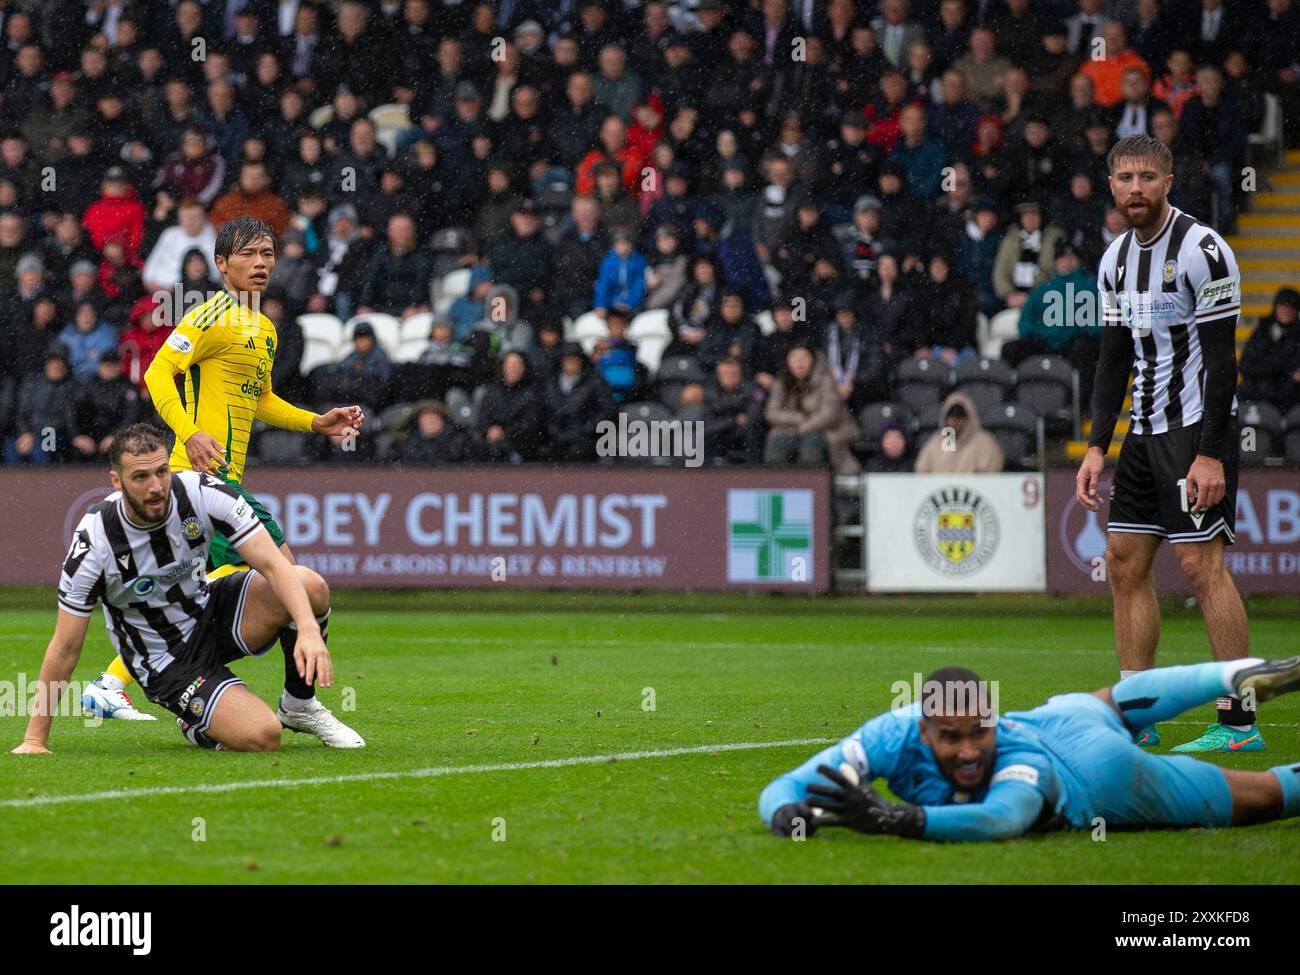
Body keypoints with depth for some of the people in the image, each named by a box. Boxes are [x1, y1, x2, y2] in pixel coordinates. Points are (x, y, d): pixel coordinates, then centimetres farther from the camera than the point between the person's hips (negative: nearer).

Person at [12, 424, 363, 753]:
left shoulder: (203, 492, -18)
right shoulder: (94, 541, -24)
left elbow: (274, 565, -22)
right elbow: (65, 647, -17)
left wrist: (309, 629, -40)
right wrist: (35, 739, -16)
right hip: (167, 664, -4)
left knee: (311, 587, -23)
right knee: (261, 736, -25)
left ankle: (299, 707, 2)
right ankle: (201, 727, 12)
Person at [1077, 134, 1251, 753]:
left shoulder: (1201, 250, -14)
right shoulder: (1117, 260, 11)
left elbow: (1221, 359, -16)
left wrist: (1211, 455, -21)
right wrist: (1097, 447, 8)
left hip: (1198, 427, -8)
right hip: (1146, 430, 8)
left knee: (1201, 564, -12)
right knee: (1124, 562, 6)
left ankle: (1238, 721, -9)